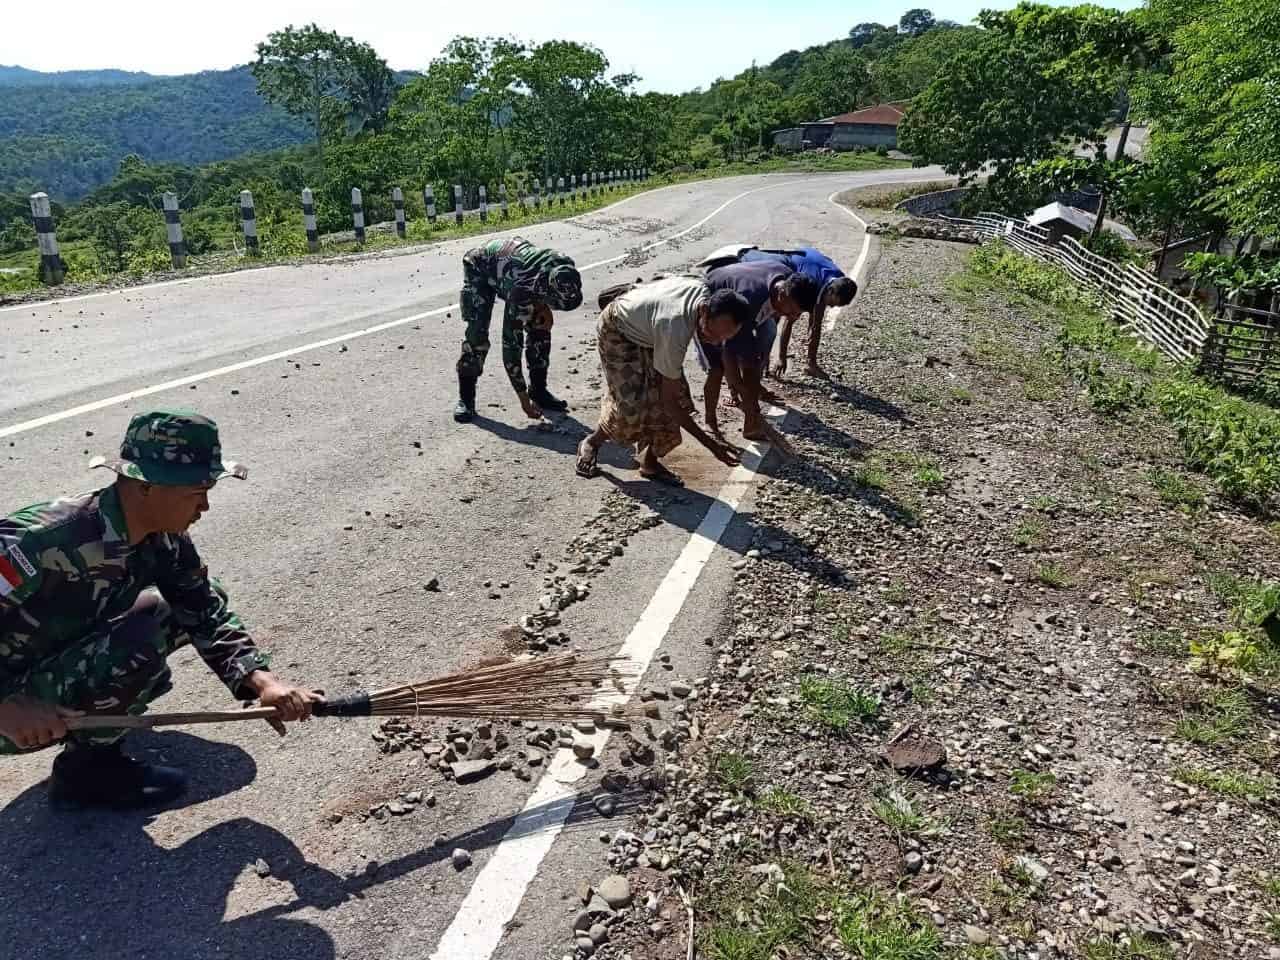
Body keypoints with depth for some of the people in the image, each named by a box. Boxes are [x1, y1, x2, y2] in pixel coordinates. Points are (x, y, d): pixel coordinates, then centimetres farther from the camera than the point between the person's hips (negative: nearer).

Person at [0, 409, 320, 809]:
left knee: (182, 612, 0)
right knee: (138, 643, -29)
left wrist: (260, 680, -19)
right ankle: (86, 769, -6)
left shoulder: (163, 540, -10)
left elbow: (207, 611, -6)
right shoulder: (45, 539, -33)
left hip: (66, 669, 7)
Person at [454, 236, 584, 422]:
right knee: (477, 334, -17)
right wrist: (523, 399, -33)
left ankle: (538, 391, 10)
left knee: (540, 328, -4)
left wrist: (545, 309, -17)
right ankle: (465, 398, -4)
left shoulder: (566, 266, -30)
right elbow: (511, 344, -37)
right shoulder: (521, 291, -44)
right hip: (480, 268, -5)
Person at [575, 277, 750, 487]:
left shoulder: (703, 290, -21)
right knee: (633, 404, -19)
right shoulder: (675, 331, -43)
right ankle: (591, 444, 11)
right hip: (616, 331, -8)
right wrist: (710, 443, -36)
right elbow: (669, 399, -37)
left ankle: (649, 461, 8)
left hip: (643, 326, 8)